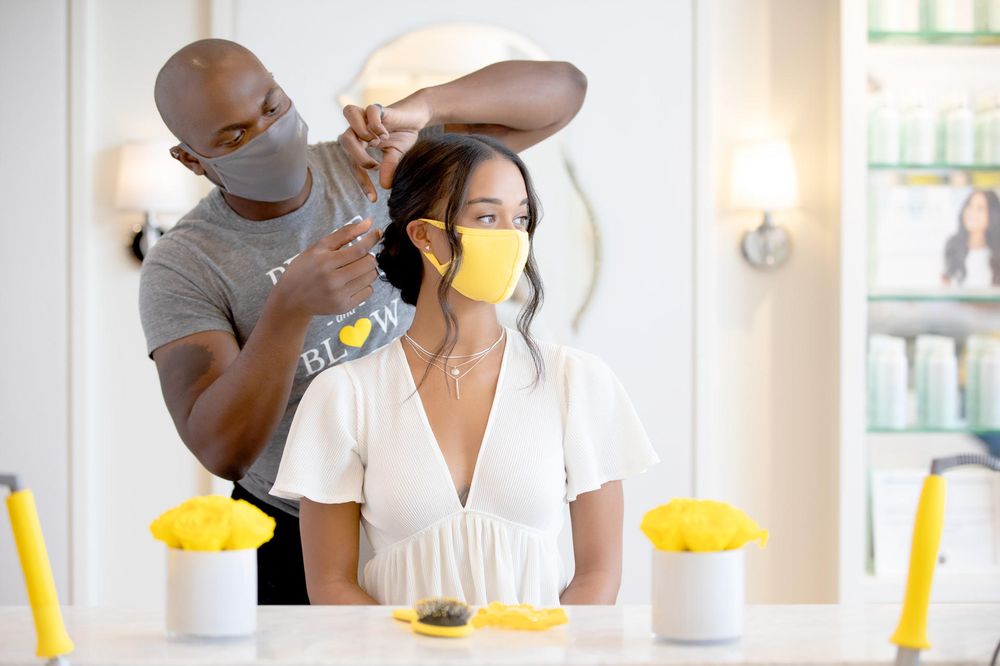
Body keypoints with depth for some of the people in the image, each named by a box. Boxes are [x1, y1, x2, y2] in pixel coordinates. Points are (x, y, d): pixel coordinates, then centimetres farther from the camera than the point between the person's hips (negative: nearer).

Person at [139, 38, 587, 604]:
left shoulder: (381, 166, -6)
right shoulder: (182, 269, -13)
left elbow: (561, 88, -8)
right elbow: (221, 450, -25)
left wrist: (419, 109, -26)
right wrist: (290, 305, -39)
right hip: (293, 543, -2)